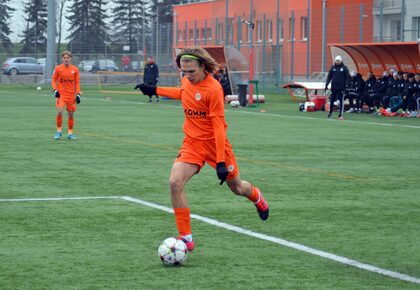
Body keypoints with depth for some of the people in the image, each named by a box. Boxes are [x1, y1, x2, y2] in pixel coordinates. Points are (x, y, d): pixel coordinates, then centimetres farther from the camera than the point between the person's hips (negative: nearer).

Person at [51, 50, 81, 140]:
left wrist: (78, 94, -1)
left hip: (71, 95, 2)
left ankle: (70, 133, 19)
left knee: (71, 114, 6)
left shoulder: (75, 69, 1)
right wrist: (55, 90, -10)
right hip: (61, 94, -2)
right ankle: (58, 131, -2)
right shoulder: (58, 68, -3)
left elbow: (77, 83, 7)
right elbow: (54, 80, 5)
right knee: (59, 112, -18)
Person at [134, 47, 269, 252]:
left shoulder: (213, 89, -23)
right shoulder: (187, 81, -3)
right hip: (192, 143, 5)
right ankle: (186, 237, -11)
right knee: (175, 183, -19)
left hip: (214, 143, -5)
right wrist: (155, 90, 22)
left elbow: (219, 127, -22)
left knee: (236, 187, 15)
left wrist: (221, 162, -25)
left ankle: (257, 197, 54)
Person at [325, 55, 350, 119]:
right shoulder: (333, 68, 8)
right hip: (334, 87, 2)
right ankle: (330, 112, 23)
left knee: (341, 101, -2)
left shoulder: (344, 68, 1)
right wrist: (326, 84, 3)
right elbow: (329, 77, 9)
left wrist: (347, 84, -12)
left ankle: (340, 115, 0)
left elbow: (347, 77, -1)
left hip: (341, 87, -2)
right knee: (332, 100, 7)